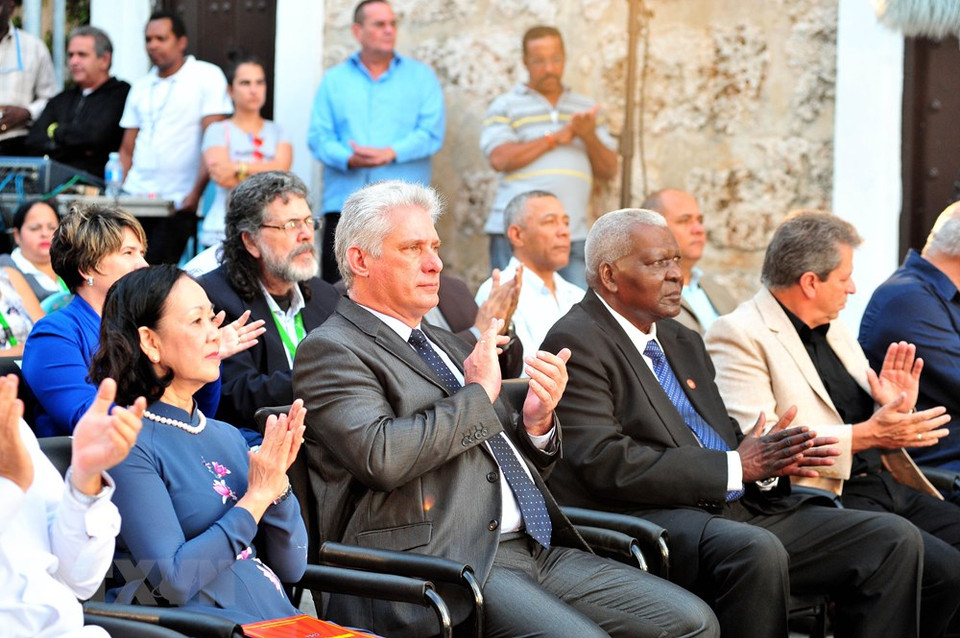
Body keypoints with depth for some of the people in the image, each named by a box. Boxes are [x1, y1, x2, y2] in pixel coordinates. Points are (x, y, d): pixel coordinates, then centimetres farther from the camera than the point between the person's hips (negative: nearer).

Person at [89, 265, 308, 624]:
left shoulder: (226, 436, 15)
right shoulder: (128, 446, -5)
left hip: (281, 617, 7)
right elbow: (173, 580, -14)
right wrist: (257, 496, -10)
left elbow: (291, 568, 14)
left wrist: (278, 482, -2)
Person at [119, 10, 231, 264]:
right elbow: (127, 150, 18)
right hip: (135, 196, 5)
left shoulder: (207, 76, 0)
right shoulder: (141, 86, 17)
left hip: (178, 203, -5)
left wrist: (196, 193, -15)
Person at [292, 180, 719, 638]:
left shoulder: (444, 344, 25)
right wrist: (476, 395, -8)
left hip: (537, 548, 8)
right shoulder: (330, 350, -1)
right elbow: (382, 458, -20)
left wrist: (538, 422, 5)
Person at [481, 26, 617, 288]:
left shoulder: (586, 108, 20)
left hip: (574, 234, 3)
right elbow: (499, 159, -8)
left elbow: (609, 170, 14)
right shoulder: (505, 106, 9)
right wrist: (555, 138, -9)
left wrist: (589, 138, -6)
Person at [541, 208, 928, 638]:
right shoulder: (575, 343, -5)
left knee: (894, 538, -6)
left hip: (737, 505, 8)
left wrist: (768, 461, -3)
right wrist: (736, 466, -14)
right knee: (756, 550, -38)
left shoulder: (683, 342, 23)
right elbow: (604, 462, -16)